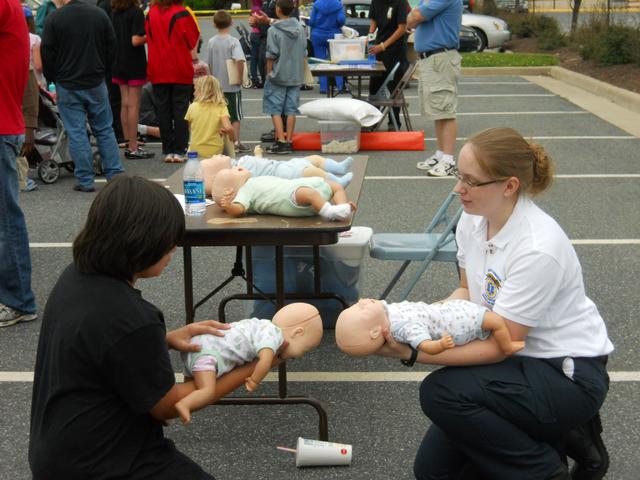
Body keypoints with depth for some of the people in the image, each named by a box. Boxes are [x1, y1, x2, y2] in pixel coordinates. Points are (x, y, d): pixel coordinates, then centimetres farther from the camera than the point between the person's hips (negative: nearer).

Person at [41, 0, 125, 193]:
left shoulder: (54, 18, -10)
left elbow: (47, 54, -6)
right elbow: (111, 48, 6)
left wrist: (52, 79, 9)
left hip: (67, 85, -3)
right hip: (96, 83, 3)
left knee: (76, 134, 2)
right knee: (105, 130, 11)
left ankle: (85, 180, 3)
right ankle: (115, 175, 11)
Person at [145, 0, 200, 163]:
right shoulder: (181, 13, -9)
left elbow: (149, 38, 11)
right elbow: (193, 39, -5)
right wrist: (194, 58, 10)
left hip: (158, 71, 3)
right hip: (181, 71, -3)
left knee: (163, 111, 8)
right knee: (181, 110, 2)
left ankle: (167, 151, 10)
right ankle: (179, 151, 1)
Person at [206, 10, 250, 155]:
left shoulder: (211, 42, 2)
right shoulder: (233, 41, -11)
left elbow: (208, 64, 8)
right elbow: (240, 60, -25)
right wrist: (240, 78, -14)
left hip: (216, 86, 4)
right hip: (232, 85, -4)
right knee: (235, 116, 6)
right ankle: (236, 142, 6)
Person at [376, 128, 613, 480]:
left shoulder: (538, 249, -30)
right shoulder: (473, 219, -6)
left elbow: (499, 346, -24)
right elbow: (468, 292, 10)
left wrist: (413, 354, -27)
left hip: (568, 374, -8)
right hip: (516, 360, 8)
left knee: (440, 393, -27)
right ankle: (553, 434, 15)